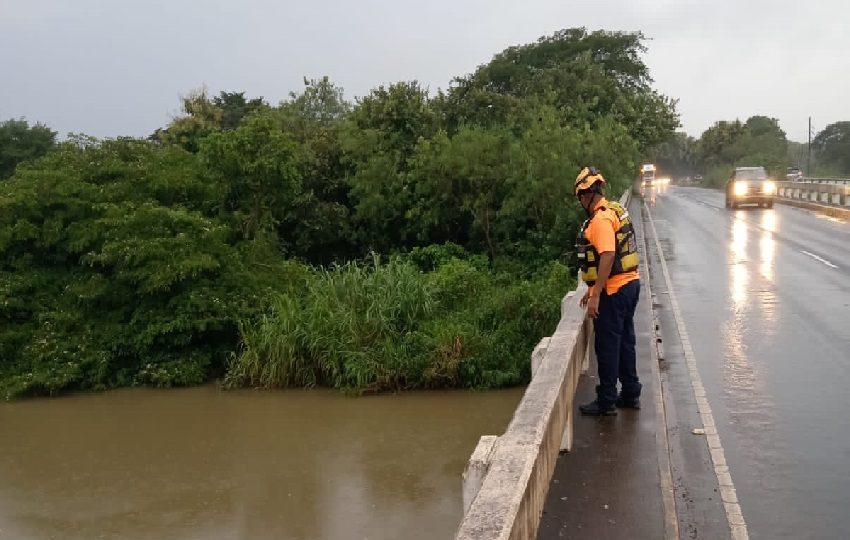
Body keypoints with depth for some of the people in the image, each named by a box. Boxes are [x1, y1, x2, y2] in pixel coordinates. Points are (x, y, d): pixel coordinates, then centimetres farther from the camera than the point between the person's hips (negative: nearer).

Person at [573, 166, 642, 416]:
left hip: (613, 292, -10)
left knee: (607, 346, -1)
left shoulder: (601, 219, -18)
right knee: (625, 341, 17)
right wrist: (593, 289, 24)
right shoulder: (614, 211, 14)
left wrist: (596, 296, -27)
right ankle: (630, 394, 27)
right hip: (629, 283, 10)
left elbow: (607, 257, -28)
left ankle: (606, 402, 8)